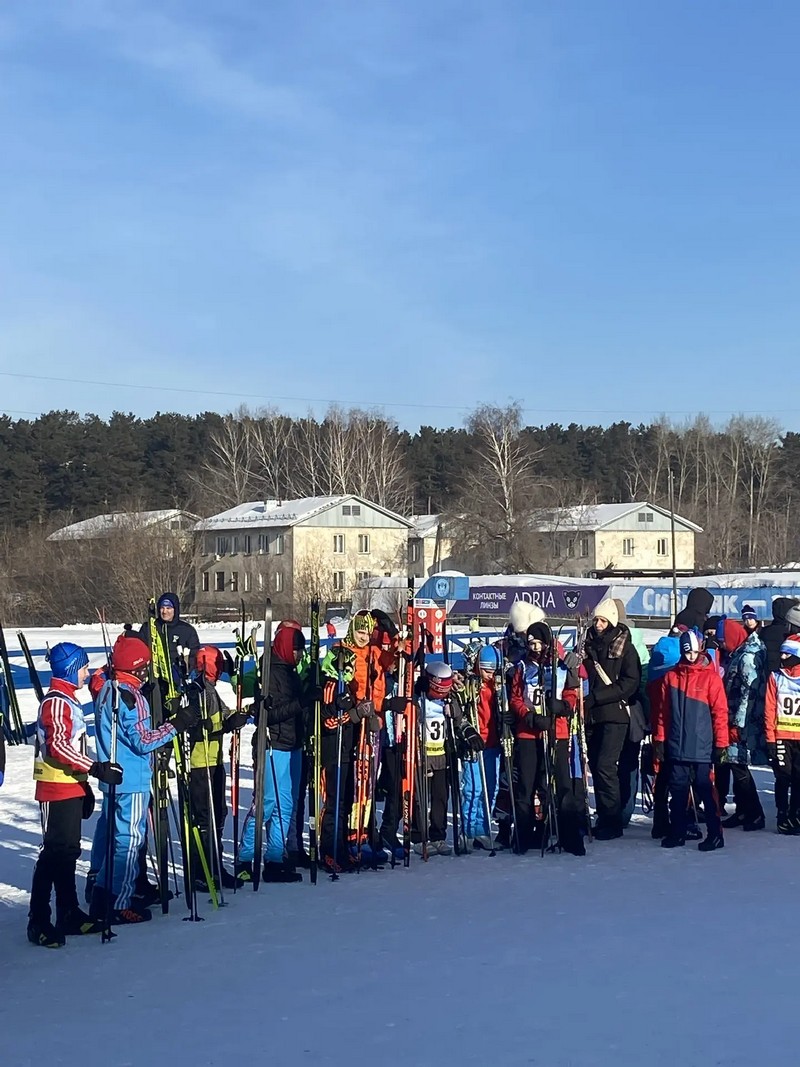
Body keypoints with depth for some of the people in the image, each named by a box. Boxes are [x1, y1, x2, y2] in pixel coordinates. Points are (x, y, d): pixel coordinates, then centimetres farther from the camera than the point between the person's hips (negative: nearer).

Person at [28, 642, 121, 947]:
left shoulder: (69, 699, 17)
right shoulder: (56, 701, -14)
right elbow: (57, 746, -25)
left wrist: (85, 784, 22)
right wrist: (97, 768, -28)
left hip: (73, 788, 10)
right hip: (57, 789, -10)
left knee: (68, 850, 14)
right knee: (55, 851, -8)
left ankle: (69, 914, 21)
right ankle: (38, 922, -4)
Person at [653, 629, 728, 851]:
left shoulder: (711, 677, -4)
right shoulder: (671, 676, 6)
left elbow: (720, 713, -5)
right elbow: (662, 711, 9)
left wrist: (720, 744, -7)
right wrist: (659, 739, 7)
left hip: (702, 748, -3)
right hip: (676, 747, 4)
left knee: (706, 792, -1)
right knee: (677, 791, 10)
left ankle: (715, 834, 8)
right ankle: (677, 832, 21)